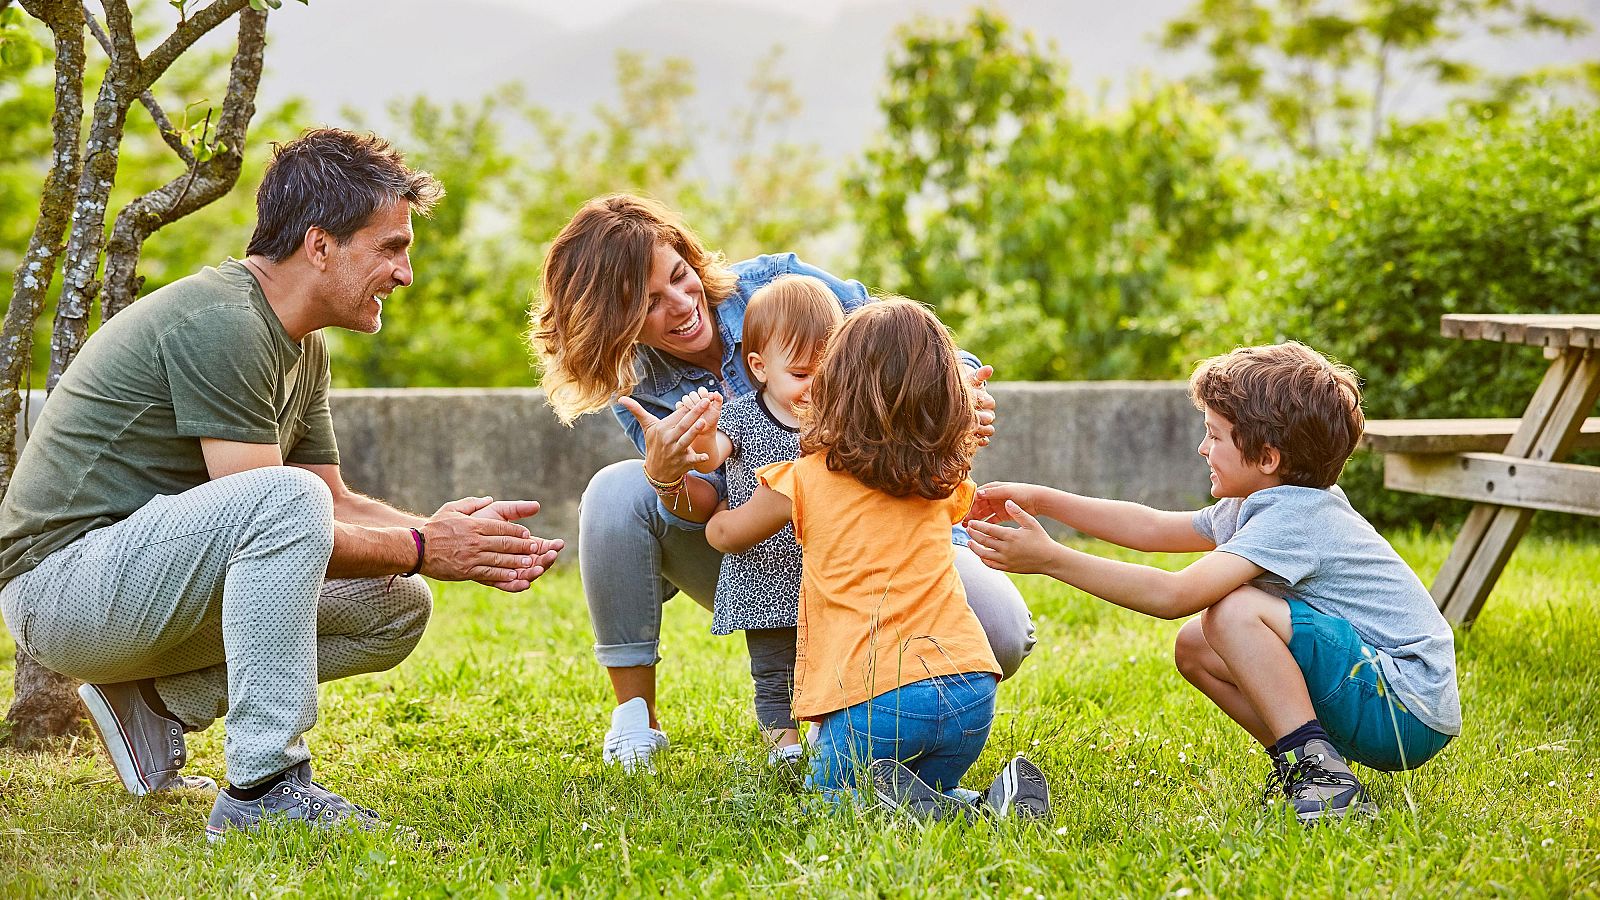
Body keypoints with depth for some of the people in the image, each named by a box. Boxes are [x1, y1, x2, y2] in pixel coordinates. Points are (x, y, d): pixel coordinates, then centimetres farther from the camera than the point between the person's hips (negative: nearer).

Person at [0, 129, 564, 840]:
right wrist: (423, 549, -14)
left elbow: (337, 503, 14)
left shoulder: (303, 347, 11)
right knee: (286, 498, -33)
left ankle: (156, 704, 4)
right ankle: (263, 793, -31)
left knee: (395, 608, 4)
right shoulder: (220, 322, -20)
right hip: (60, 583, -10)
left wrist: (445, 530, -4)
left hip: (152, 581, 10)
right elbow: (277, 513, -23)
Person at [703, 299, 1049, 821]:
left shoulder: (806, 479, 3)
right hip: (970, 689, 4)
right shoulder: (945, 484, 14)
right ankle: (995, 800, -6)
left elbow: (727, 535, 24)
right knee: (933, 796, 25)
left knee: (828, 794, 19)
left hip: (874, 698, -4)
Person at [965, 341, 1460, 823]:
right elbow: (1152, 528, 17)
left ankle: (1317, 769, -19)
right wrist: (1041, 500, 12)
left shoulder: (1293, 519, -20)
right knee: (1194, 646, 8)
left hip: (1410, 710, -10)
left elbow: (1174, 595, -29)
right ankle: (1303, 771, 6)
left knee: (1234, 612, -22)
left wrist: (1050, 559, -26)